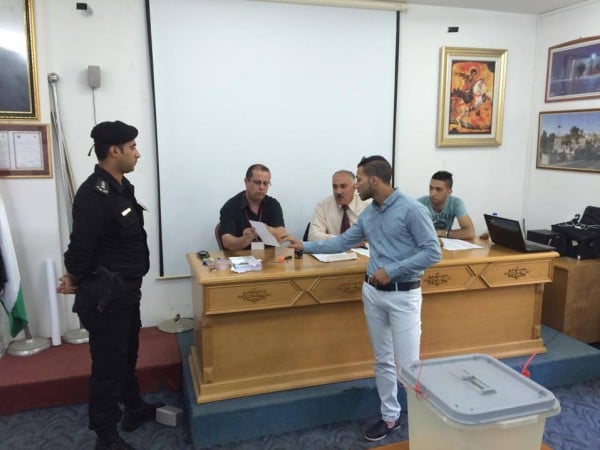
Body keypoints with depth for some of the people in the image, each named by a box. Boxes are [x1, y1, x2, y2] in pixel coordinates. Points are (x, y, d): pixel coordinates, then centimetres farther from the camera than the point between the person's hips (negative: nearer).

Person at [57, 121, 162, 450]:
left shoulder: (121, 187, 8)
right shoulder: (93, 194, -24)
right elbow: (80, 249, -22)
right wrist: (75, 282, -2)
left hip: (127, 289, 9)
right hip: (105, 295, -9)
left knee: (127, 354, 24)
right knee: (108, 363, 4)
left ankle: (135, 409, 44)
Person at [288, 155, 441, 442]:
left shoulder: (411, 209, -14)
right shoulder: (367, 214, 8)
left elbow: (432, 252, -16)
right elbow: (343, 242, 18)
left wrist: (392, 270, -19)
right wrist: (306, 246, 17)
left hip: (403, 294, -7)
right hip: (372, 292, 7)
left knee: (408, 364, -2)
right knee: (382, 360, 15)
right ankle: (390, 417, 29)